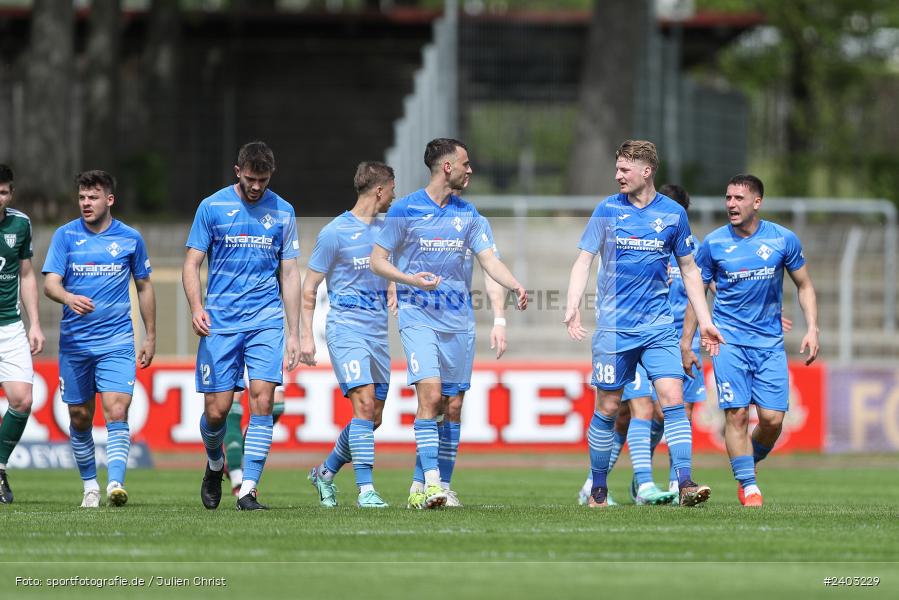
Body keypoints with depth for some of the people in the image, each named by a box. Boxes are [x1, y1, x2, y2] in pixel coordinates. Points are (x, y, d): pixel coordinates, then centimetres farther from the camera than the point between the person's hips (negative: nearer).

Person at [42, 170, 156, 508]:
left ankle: (116, 483, -24)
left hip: (116, 341, -1)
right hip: (74, 341, 1)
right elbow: (50, 283, -8)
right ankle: (90, 486, 22)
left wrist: (150, 336, 14)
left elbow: (144, 287, 15)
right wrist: (69, 298, -31)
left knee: (116, 412, -17)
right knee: (80, 418, 7)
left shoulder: (130, 238, 3)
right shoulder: (65, 236, 1)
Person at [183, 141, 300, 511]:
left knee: (262, 399, -14)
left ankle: (247, 491, -11)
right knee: (216, 409, -2)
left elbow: (289, 274, 11)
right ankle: (215, 464, 30)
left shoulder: (282, 212, 8)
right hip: (220, 322, -1)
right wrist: (196, 306, -17)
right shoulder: (212, 207, 2)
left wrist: (294, 334, 6)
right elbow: (192, 264, 2)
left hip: (266, 321, 1)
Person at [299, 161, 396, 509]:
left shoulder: (385, 230, 13)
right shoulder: (335, 233, -7)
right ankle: (366, 490, -19)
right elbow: (309, 287, -3)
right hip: (346, 327, -7)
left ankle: (325, 473, 26)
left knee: (373, 416, 7)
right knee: (365, 404, -19)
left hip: (378, 332, 7)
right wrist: (307, 335, -8)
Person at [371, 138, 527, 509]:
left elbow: (488, 259, 7)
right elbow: (377, 261, -1)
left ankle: (423, 485, 12)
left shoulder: (467, 215, 11)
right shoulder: (405, 210, -3)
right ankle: (431, 482, -23)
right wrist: (411, 279, -19)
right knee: (430, 395, -20)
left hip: (456, 320, 5)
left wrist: (515, 285, -13)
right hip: (418, 316, -5)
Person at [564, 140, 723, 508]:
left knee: (672, 399, -13)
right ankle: (597, 489, 14)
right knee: (607, 409, 2)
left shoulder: (673, 214, 5)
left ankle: (685, 483, -17)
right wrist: (572, 308, -12)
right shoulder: (607, 210, 3)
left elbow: (689, 270, 13)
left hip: (658, 326, 0)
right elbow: (584, 260, 3)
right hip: (613, 326, 0)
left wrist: (705, 321, 9)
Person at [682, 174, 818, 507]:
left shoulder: (783, 240, 0)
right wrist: (685, 344, 5)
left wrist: (812, 329, -2)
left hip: (770, 342, 1)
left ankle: (749, 463, 24)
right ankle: (748, 486, -3)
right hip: (728, 339, -1)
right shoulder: (713, 243, -1)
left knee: (773, 419, -4)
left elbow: (804, 286, 11)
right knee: (737, 414, -12)